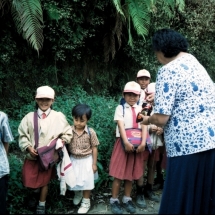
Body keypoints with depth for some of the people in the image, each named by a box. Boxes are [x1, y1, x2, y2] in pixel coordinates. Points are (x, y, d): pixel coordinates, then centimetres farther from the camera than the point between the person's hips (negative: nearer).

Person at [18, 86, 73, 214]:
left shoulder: (59, 116, -9)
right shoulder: (29, 117, -5)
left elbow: (68, 134, -1)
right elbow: (22, 135, -1)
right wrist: (28, 147, -15)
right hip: (32, 155, 2)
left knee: (44, 181, 13)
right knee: (29, 180, 10)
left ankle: (42, 205, 36)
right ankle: (36, 192, 45)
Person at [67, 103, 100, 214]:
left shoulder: (91, 132, -15)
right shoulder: (69, 130, -12)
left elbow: (94, 148, -7)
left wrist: (94, 163, -6)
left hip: (86, 160, -2)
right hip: (73, 160, 3)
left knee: (86, 181, 8)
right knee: (75, 180, 19)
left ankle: (86, 202, 27)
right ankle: (78, 194, 49)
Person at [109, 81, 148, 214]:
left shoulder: (141, 109, 8)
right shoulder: (120, 108, 0)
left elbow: (144, 126, -4)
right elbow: (121, 126, -12)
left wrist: (143, 143, -18)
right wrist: (126, 142, -24)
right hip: (124, 143, -3)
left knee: (131, 173, 10)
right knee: (119, 173, -1)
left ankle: (127, 199, 23)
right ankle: (114, 200, 10)